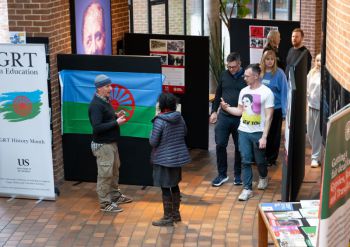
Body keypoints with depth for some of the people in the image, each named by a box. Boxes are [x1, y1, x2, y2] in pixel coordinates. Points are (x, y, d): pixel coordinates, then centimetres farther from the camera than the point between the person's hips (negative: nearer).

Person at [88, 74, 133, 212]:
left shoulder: (105, 101, 10)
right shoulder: (96, 105, -21)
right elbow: (97, 127, -27)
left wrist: (116, 116, 3)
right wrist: (116, 123, -24)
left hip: (111, 143, 10)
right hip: (102, 145, -10)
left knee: (114, 170, 20)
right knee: (105, 174, -2)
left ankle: (115, 195, 35)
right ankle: (105, 203, 6)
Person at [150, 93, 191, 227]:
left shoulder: (159, 121, -19)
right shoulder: (180, 118, 1)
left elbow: (153, 142, -16)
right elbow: (184, 133, 15)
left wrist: (152, 132, 1)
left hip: (164, 159, -7)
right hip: (178, 157, 7)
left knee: (165, 188, 2)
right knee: (174, 185, 19)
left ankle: (168, 218, 10)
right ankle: (176, 213, 30)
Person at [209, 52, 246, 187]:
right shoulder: (224, 75, 4)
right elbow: (218, 94, 14)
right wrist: (214, 111, 11)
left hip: (240, 118, -3)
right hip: (223, 116, 3)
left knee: (239, 147, 8)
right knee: (220, 145, 0)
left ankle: (238, 175, 22)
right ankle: (222, 174, 13)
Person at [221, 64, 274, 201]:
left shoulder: (266, 92, -10)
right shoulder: (244, 91, 7)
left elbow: (268, 117, -11)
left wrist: (264, 137, -15)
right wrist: (226, 108, -1)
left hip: (258, 132, -4)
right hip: (243, 131, 4)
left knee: (259, 160, 11)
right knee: (245, 160, 0)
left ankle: (263, 177, 40)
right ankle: (247, 188, 5)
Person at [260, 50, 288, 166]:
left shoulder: (279, 73, -9)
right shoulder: (260, 73, 3)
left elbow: (284, 92, -9)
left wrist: (284, 111, -13)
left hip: (276, 109, -3)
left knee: (274, 134, 8)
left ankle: (271, 158, 20)